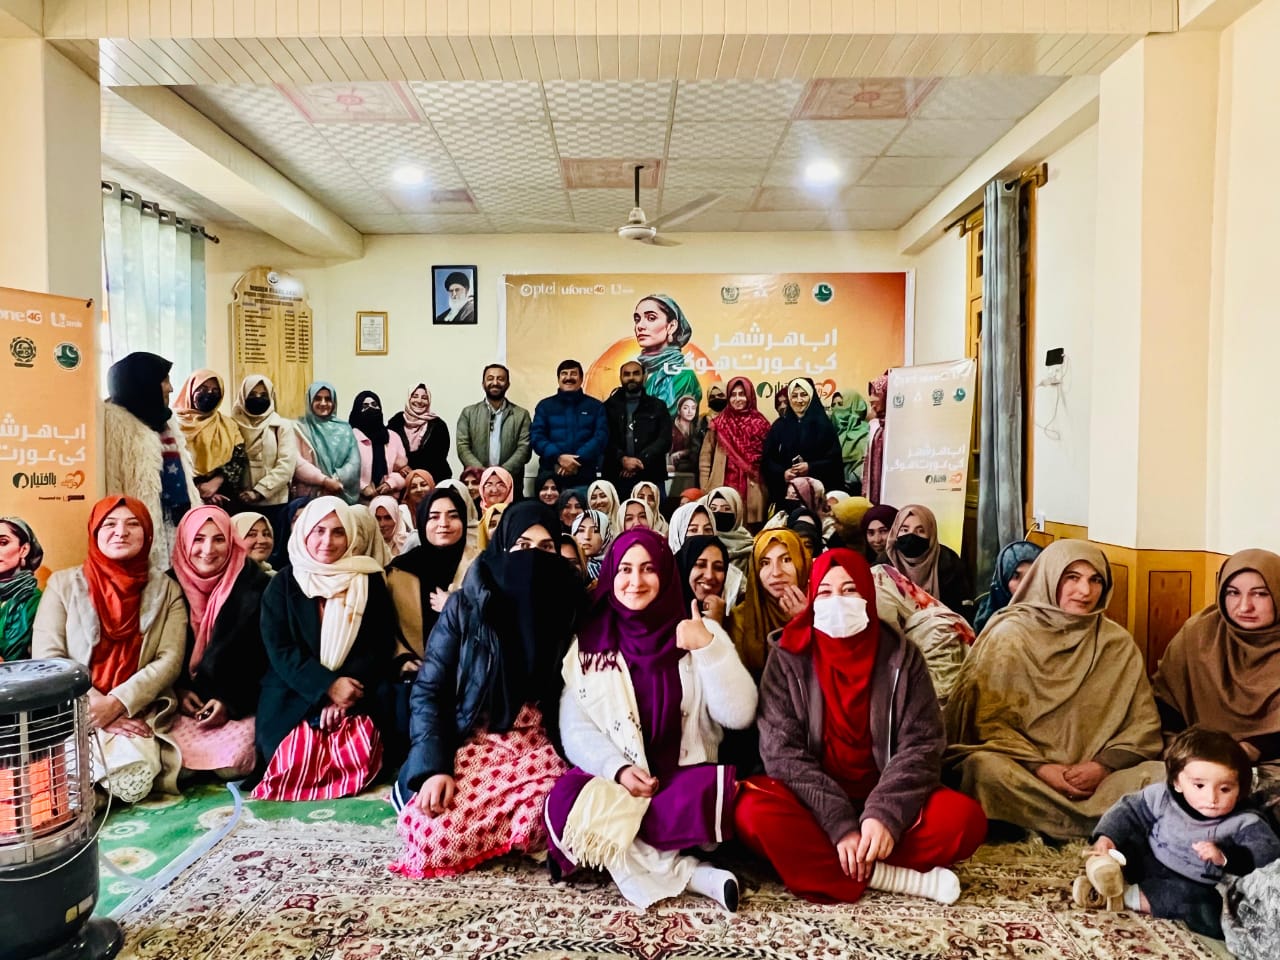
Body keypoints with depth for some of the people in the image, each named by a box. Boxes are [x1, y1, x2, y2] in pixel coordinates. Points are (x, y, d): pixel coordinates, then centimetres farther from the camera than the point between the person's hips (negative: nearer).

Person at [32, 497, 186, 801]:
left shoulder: (166, 590, 7)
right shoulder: (63, 584, 6)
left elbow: (170, 660, -3)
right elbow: (46, 658, -2)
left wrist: (117, 703, -17)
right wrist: (93, 703, -16)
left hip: (140, 712, 0)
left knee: (133, 781, -28)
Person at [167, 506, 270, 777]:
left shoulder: (253, 586, -6)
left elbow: (262, 655, -6)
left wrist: (232, 702, -14)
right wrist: (177, 691, -7)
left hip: (238, 704, -3)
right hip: (184, 704, 3)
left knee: (232, 763, -27)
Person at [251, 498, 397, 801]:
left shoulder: (369, 581, 6)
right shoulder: (282, 585, 6)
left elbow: (381, 644, 1)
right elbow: (280, 651, -3)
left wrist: (347, 692, -14)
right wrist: (327, 686, -17)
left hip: (355, 692, 0)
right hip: (295, 695, 0)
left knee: (359, 753, -23)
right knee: (294, 757, -22)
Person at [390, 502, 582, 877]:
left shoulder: (568, 607, 0)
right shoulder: (466, 605, -4)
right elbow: (428, 690, -4)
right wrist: (435, 768, -16)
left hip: (536, 750, 1)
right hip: (467, 746, -1)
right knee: (433, 835, -27)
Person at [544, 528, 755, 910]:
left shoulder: (701, 632, 2)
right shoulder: (588, 641, 5)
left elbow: (739, 715, -8)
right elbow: (575, 728, 0)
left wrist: (707, 647, -20)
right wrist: (619, 769, -17)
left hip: (685, 778, -1)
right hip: (612, 779, 2)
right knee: (566, 803, -30)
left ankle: (609, 851, -11)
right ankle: (693, 874, -21)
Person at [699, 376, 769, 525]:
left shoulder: (761, 424, 7)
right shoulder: (718, 423, 6)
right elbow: (705, 457, 6)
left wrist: (767, 490, 3)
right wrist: (705, 490, -1)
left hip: (752, 492, 0)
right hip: (723, 489, 0)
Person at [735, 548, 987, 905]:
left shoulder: (901, 655, 0)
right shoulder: (788, 657, -4)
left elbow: (922, 745, -6)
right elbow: (781, 751, -12)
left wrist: (886, 814, -23)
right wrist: (840, 824, -22)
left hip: (881, 801, 2)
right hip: (813, 805, -1)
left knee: (964, 818, -24)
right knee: (755, 811, -31)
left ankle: (820, 867, -21)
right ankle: (888, 876, -24)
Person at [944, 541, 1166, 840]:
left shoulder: (1118, 643, 10)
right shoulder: (1009, 636, 0)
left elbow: (1144, 725, 7)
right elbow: (990, 720, -4)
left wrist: (1104, 766, -9)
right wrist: (1038, 767, -17)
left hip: (1097, 777, 3)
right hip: (1024, 772, -3)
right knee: (986, 768, -34)